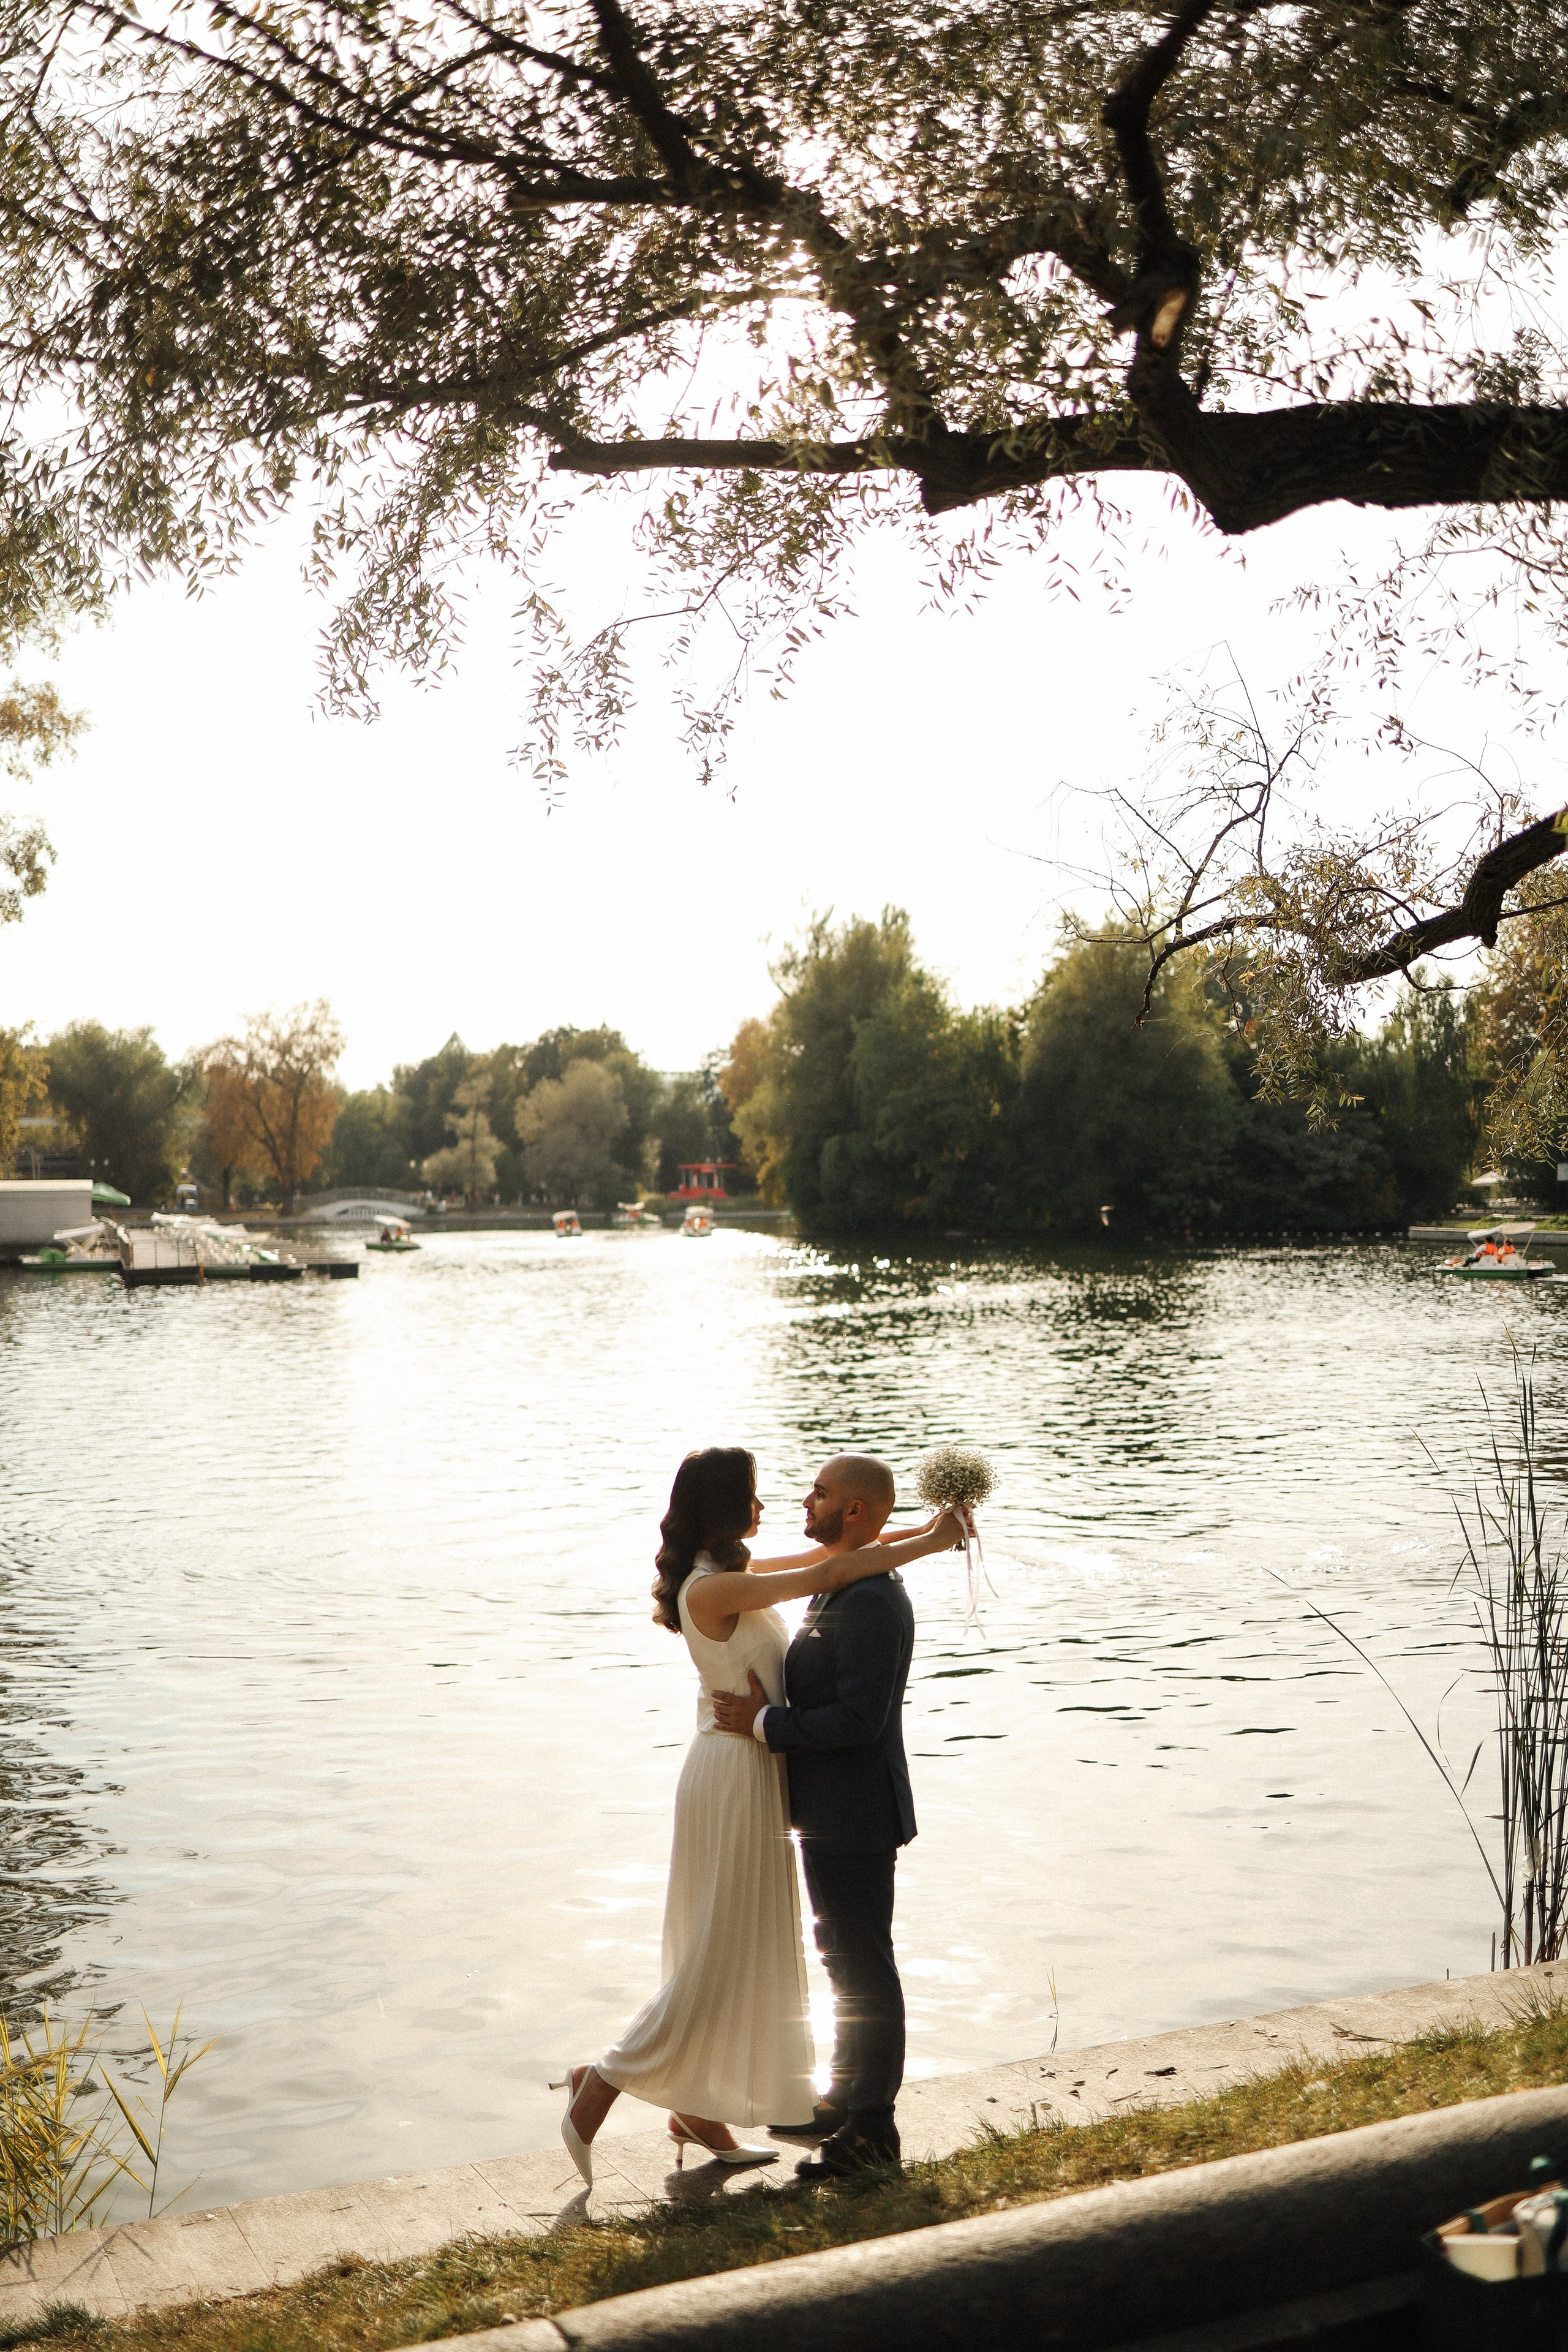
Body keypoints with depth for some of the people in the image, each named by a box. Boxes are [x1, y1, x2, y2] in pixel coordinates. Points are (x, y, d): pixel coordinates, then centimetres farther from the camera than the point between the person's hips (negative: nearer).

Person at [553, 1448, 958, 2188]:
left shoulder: (729, 1573, 9)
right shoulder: (712, 1588, -21)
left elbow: (824, 1554, 12)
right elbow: (825, 1576, -24)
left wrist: (918, 1533, 5)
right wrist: (929, 1544, -17)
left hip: (749, 1772, 10)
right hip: (734, 1774, -10)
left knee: (732, 1952, 16)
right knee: (722, 1953, -2)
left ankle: (698, 2113, 26)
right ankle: (599, 2088, 5)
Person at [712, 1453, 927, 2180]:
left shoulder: (871, 1601, -24)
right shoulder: (840, 1586, 10)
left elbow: (860, 1716, -28)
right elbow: (812, 1684, 20)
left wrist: (765, 1725, -21)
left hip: (856, 1813, -10)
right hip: (831, 1809, 10)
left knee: (864, 1965, 2)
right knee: (845, 1957, 21)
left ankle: (873, 2128, 14)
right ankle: (845, 2100, 36)